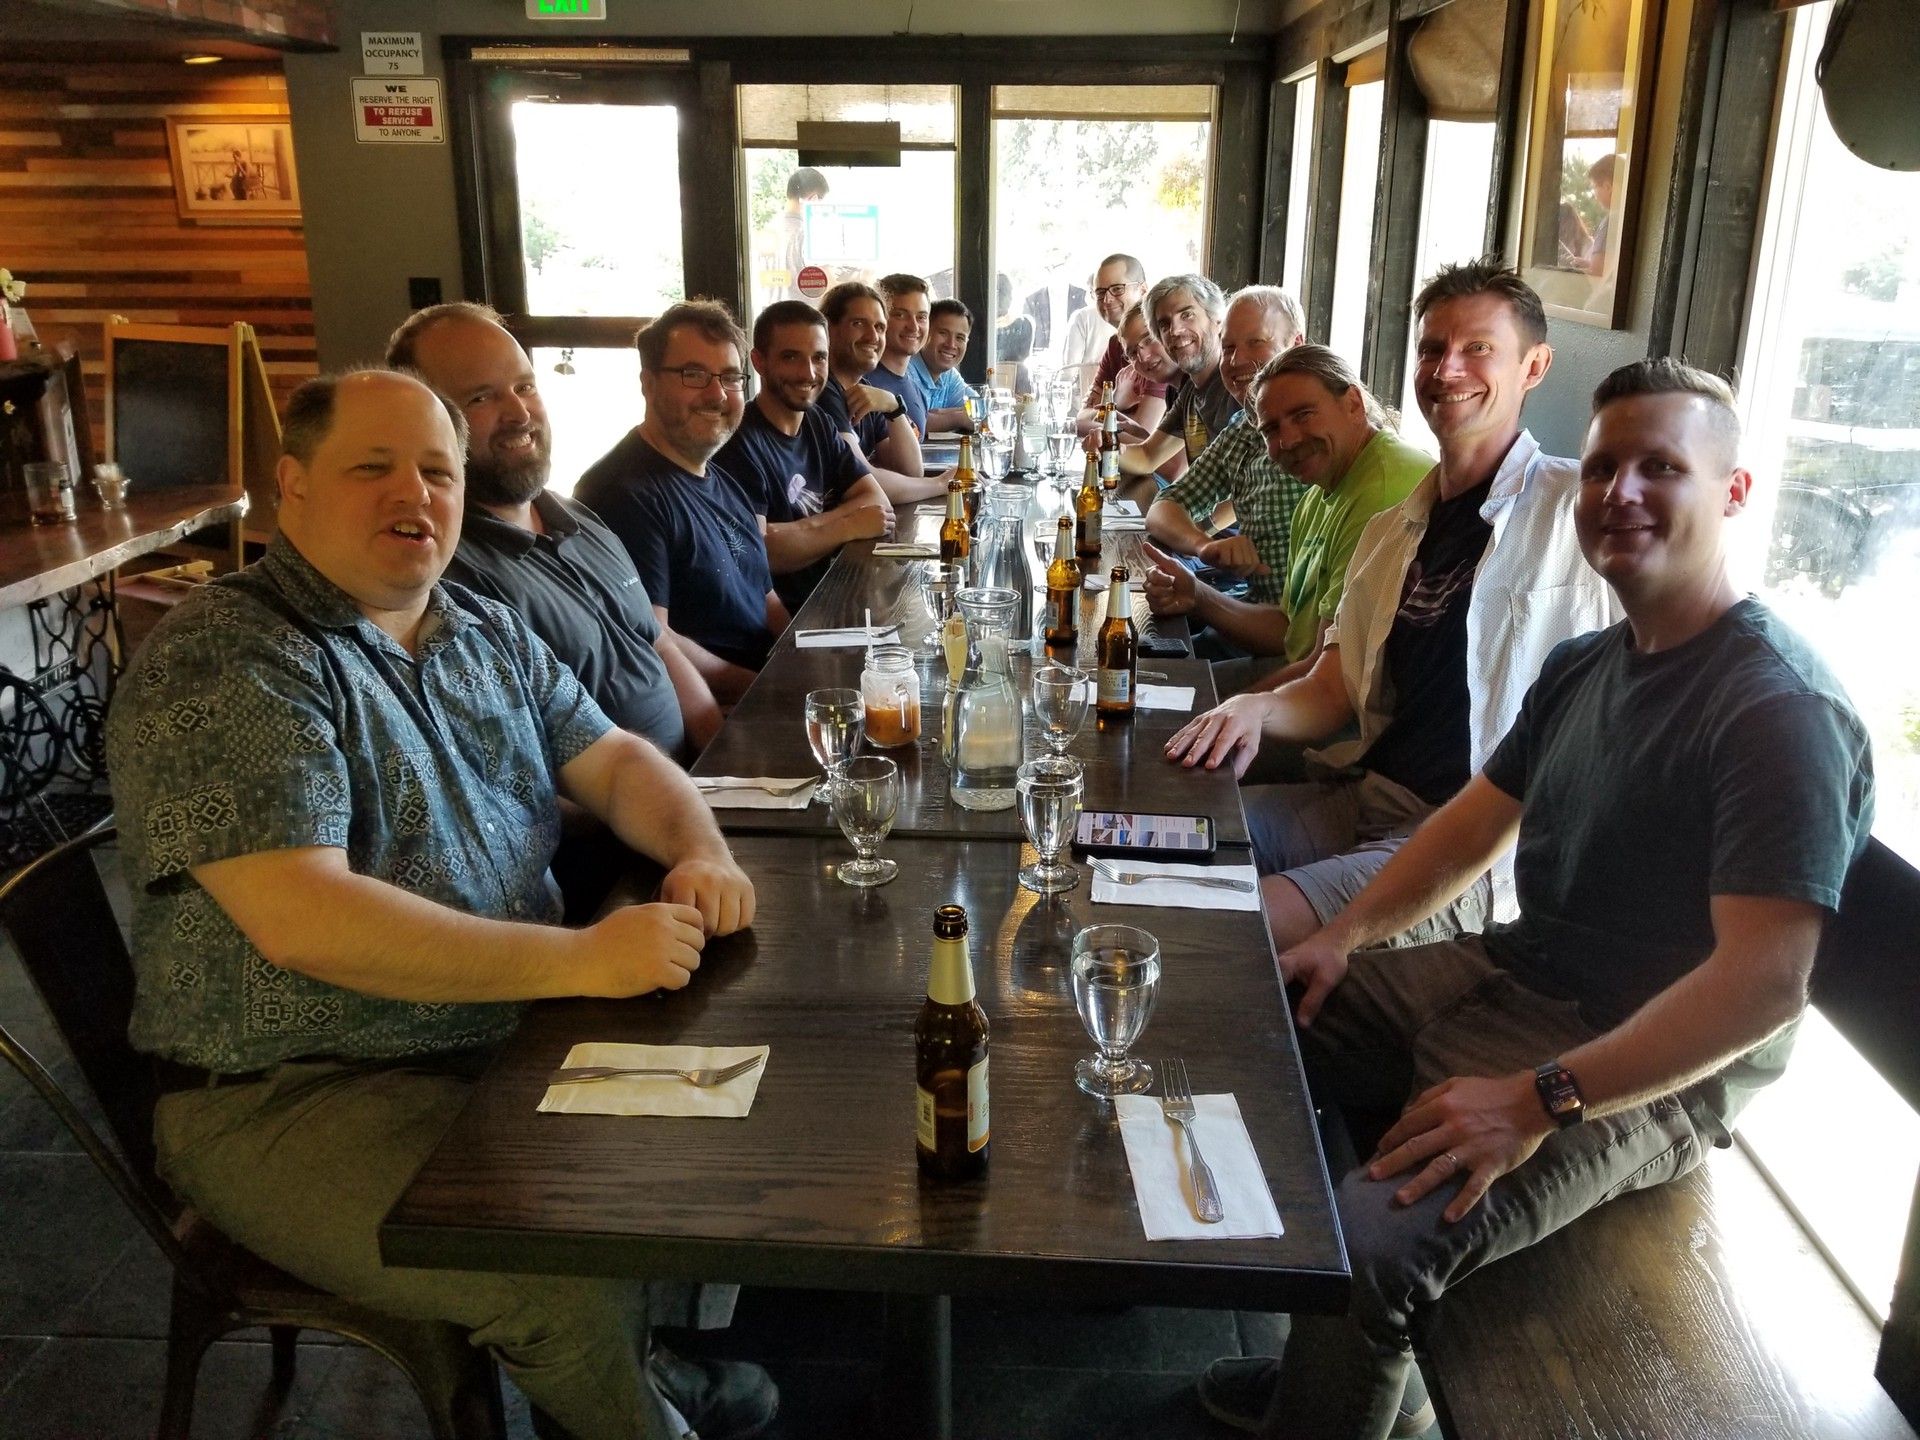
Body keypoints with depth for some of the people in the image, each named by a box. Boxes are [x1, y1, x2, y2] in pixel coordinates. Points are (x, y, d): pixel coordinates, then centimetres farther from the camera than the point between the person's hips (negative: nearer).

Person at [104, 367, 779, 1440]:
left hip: (509, 1033, 8)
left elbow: (613, 757, 13)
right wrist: (580, 959, -29)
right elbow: (303, 919, -27)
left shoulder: (486, 632, 9)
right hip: (294, 1100, -8)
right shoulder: (221, 664, -17)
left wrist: (699, 850, -10)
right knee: (578, 1285, -25)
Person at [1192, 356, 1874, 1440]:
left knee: (1366, 1243, -30)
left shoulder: (1781, 707, -19)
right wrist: (1348, 936, 4)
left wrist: (1540, 1101, -29)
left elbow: (1765, 981, -26)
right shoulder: (1581, 666, 9)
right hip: (1508, 975, 9)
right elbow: (1477, 823, 17)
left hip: (1646, 1074, -9)